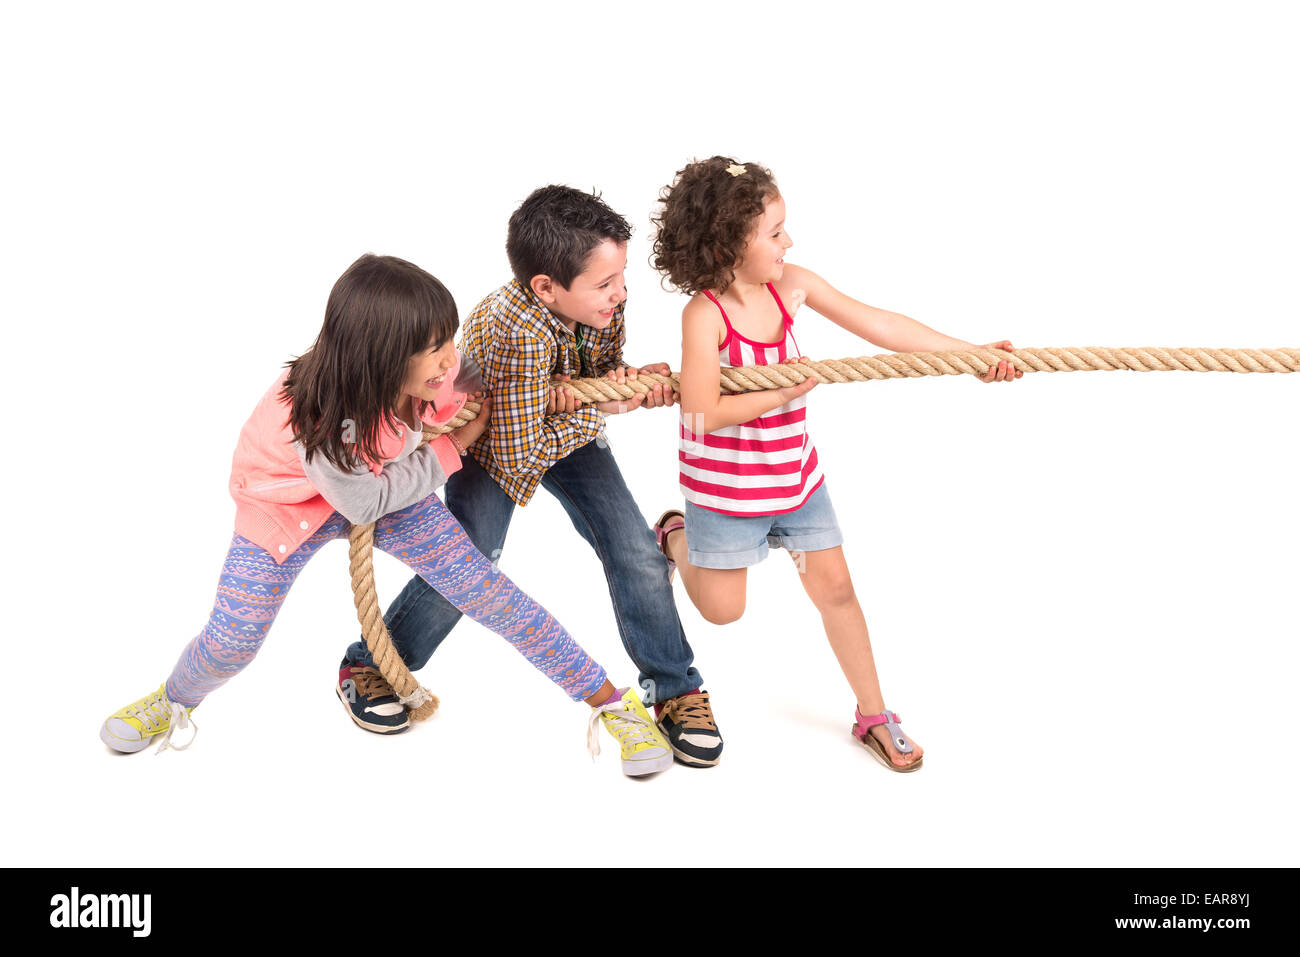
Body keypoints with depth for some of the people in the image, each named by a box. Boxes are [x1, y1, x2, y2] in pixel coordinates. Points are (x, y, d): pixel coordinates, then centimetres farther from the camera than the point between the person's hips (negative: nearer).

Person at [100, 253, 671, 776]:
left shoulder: (431, 366, -28)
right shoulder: (318, 421, -42)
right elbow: (364, 502, -26)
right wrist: (453, 447, -20)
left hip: (384, 485, 3)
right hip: (289, 501, -3)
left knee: (484, 588, -8)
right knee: (230, 640, -4)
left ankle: (610, 702, -1)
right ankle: (175, 702, 33)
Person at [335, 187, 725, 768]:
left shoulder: (603, 304, -23)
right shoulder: (516, 329, -41)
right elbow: (516, 458, -34)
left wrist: (636, 381, -24)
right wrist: (599, 409, -30)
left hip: (570, 426, 5)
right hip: (493, 441, -5)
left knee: (637, 556, -4)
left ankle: (675, 689, 14)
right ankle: (370, 667, 16)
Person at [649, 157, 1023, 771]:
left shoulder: (792, 285, -7)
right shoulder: (704, 314, -24)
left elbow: (879, 326, -4)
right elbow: (703, 413, -28)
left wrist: (973, 352, -7)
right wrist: (789, 391, -23)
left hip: (796, 474, 5)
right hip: (725, 484, -5)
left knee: (835, 589, 8)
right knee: (722, 609, 10)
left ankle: (873, 716, 24)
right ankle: (675, 536, 40)